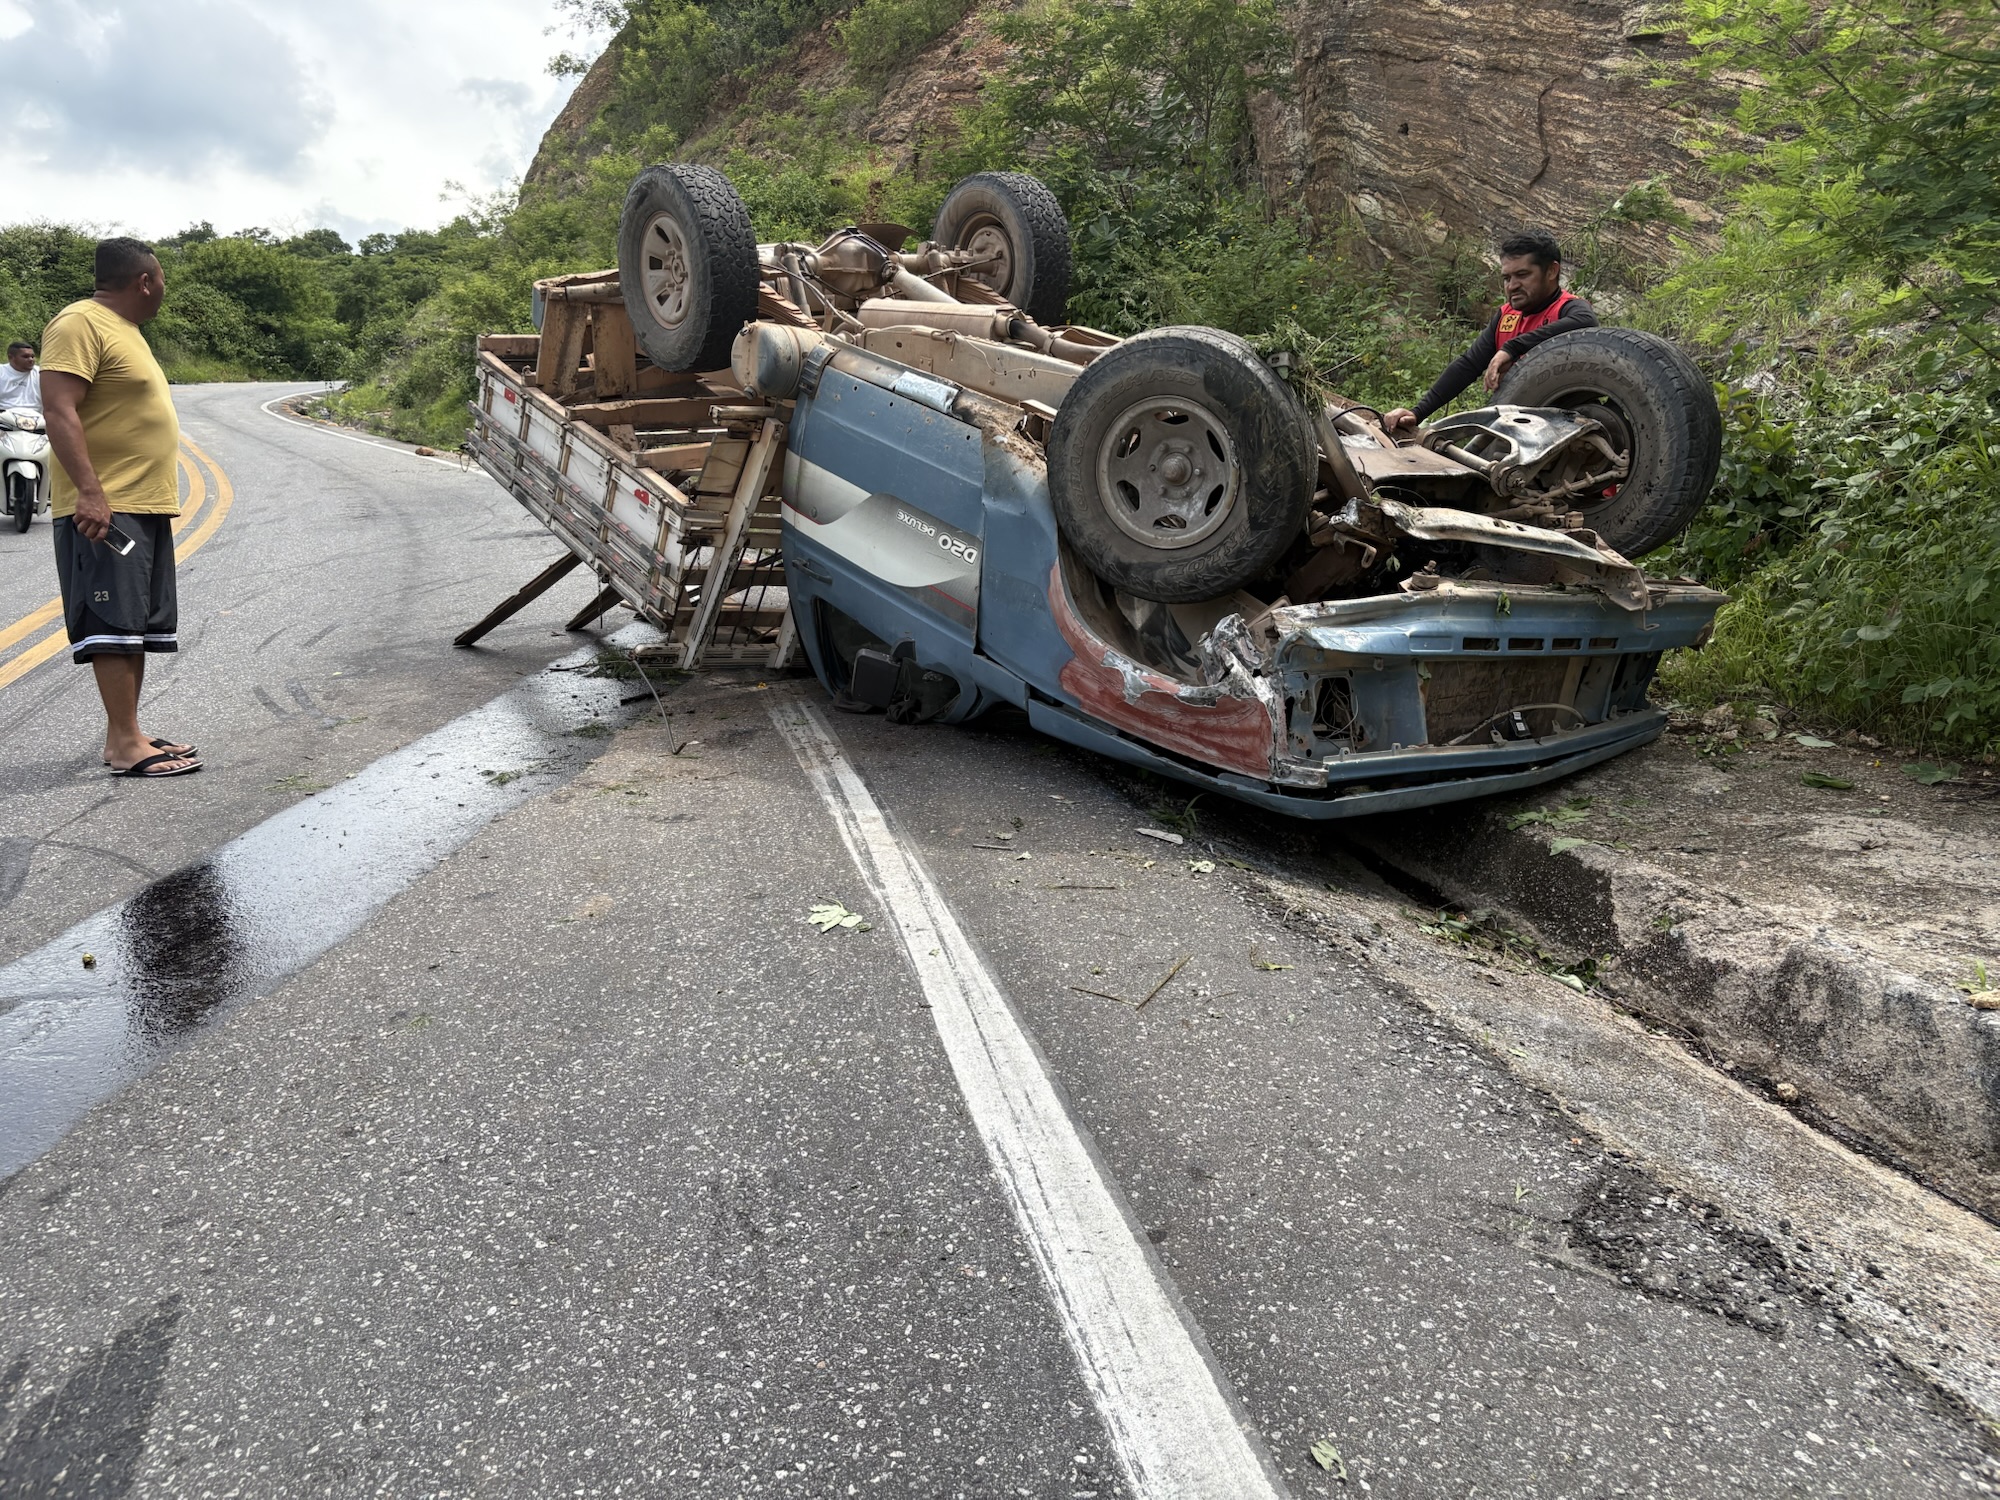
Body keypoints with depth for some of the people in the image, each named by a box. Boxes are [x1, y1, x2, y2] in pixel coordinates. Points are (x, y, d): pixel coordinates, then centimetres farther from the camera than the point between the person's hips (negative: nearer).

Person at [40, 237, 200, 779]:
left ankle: (128, 733, 15)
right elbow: (59, 411, -19)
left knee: (139, 628, 10)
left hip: (145, 507, 10)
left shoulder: (123, 328, 21)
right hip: (103, 510, -10)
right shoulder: (79, 323, -9)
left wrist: (159, 493, 24)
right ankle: (123, 744, -11)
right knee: (114, 626, -11)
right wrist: (90, 492, -27)